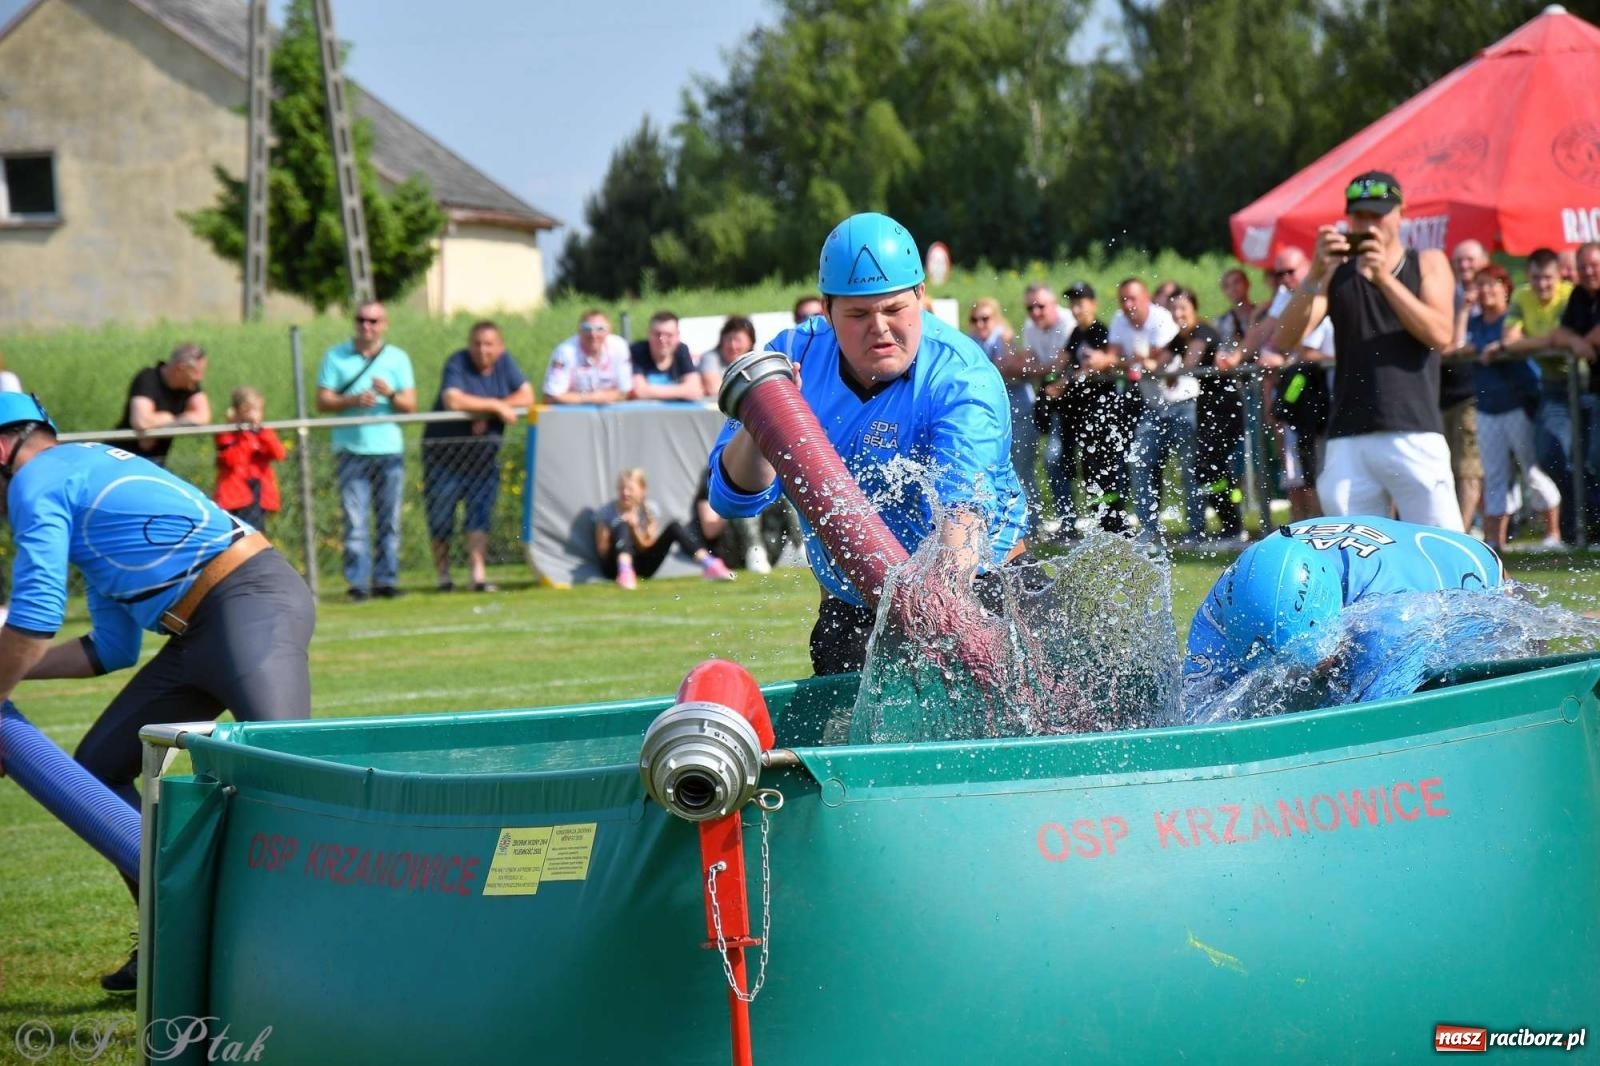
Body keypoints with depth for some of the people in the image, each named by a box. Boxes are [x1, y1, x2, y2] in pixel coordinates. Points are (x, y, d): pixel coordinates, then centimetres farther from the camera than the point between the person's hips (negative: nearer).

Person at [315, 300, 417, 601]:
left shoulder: (398, 358, 10)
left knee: (389, 520, 2)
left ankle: (386, 579, 7)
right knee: (354, 520, -7)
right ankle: (357, 583, -6)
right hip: (352, 449, -2)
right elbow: (323, 401, 1)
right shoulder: (336, 357, 6)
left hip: (389, 450, 2)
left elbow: (410, 405, 5)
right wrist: (353, 401, -15)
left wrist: (391, 395, -16)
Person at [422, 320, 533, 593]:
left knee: (480, 513, -7)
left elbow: (527, 397, -4)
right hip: (445, 450, -3)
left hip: (483, 452, 3)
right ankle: (442, 575, 15)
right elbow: (453, 400, -29)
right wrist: (495, 406, -22)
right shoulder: (457, 364, -13)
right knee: (441, 516, 0)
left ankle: (478, 575, -10)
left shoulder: (505, 363, 2)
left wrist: (486, 414, -16)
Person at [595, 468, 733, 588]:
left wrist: (635, 527, -18)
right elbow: (602, 551, -5)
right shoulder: (607, 512, -3)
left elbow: (647, 546, -2)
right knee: (623, 526, -32)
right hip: (614, 564, -3)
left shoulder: (650, 510, 2)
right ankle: (625, 572, -58)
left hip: (642, 565, 3)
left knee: (674, 527, -15)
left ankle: (708, 565, -32)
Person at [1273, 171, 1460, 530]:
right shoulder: (1336, 272, 15)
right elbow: (1285, 338, 1)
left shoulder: (1428, 263, 12)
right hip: (1348, 442, 2)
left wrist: (1384, 278, -13)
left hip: (1415, 435, -2)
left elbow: (1440, 335, -6)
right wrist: (1315, 275, -12)